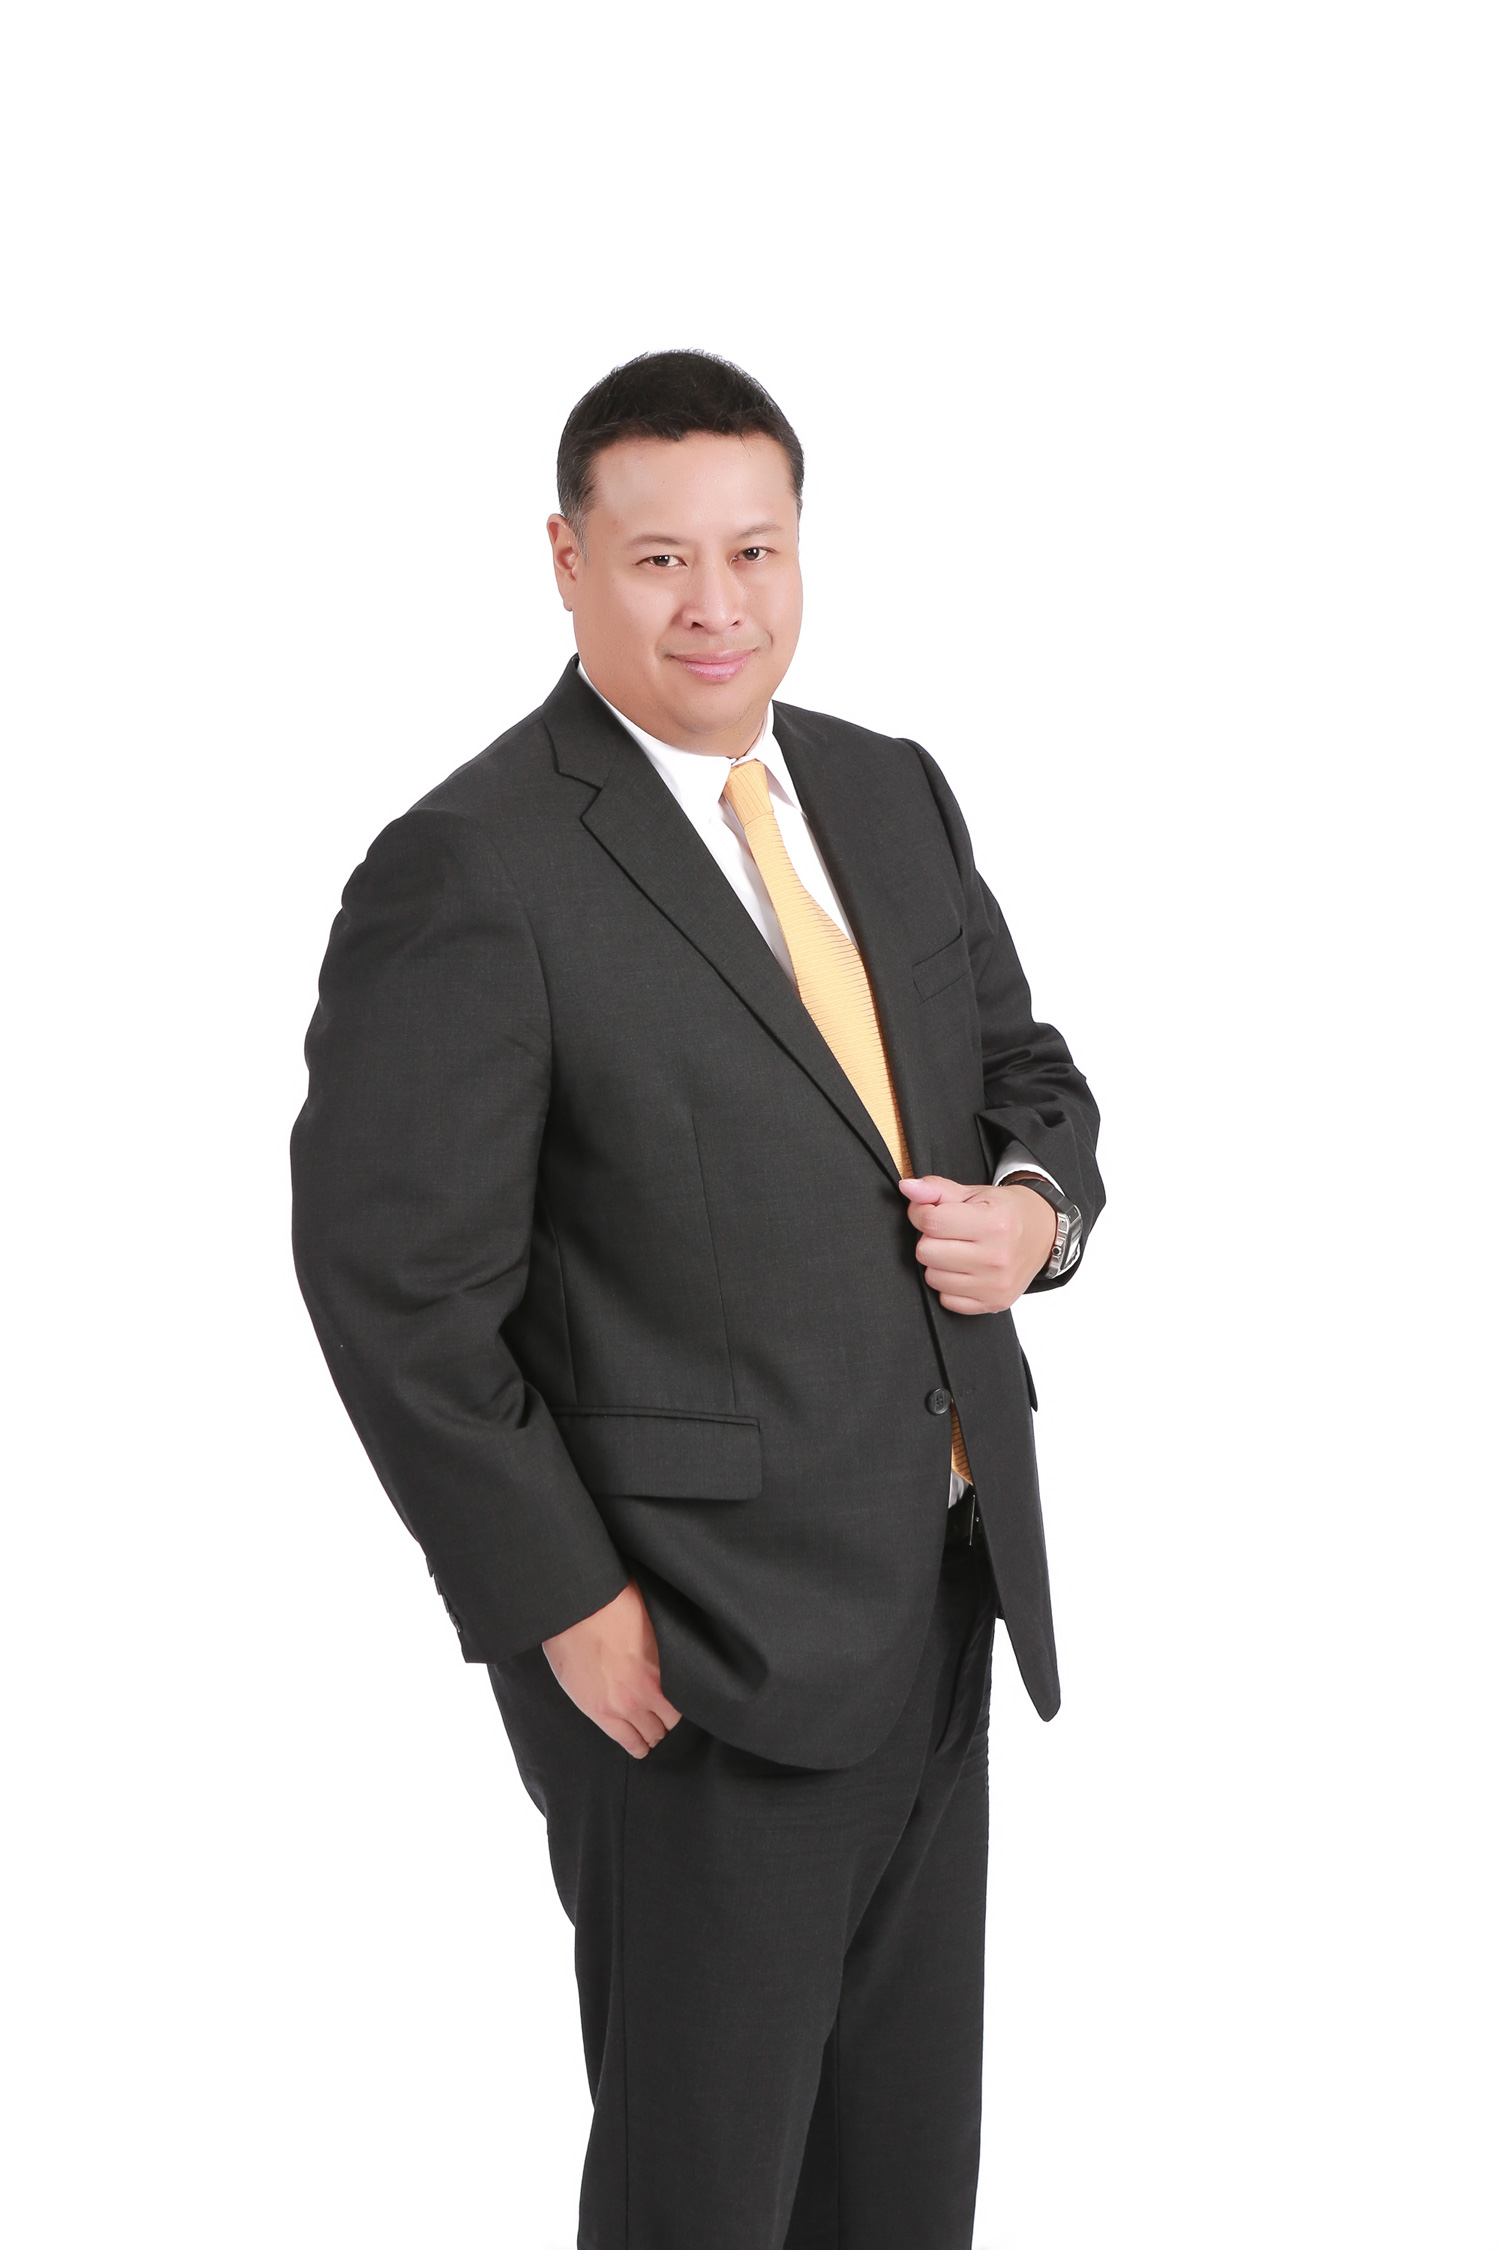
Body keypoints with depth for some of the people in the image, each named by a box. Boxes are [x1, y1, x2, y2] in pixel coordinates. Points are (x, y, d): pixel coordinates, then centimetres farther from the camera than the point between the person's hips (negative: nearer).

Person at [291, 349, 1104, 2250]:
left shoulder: (890, 795, 7)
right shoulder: (470, 876, -16)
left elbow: (1025, 1071, 18)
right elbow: (397, 1287, -17)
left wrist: (1034, 1206, -5)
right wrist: (565, 1610, -16)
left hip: (950, 1583, 7)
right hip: (704, 1656, -7)